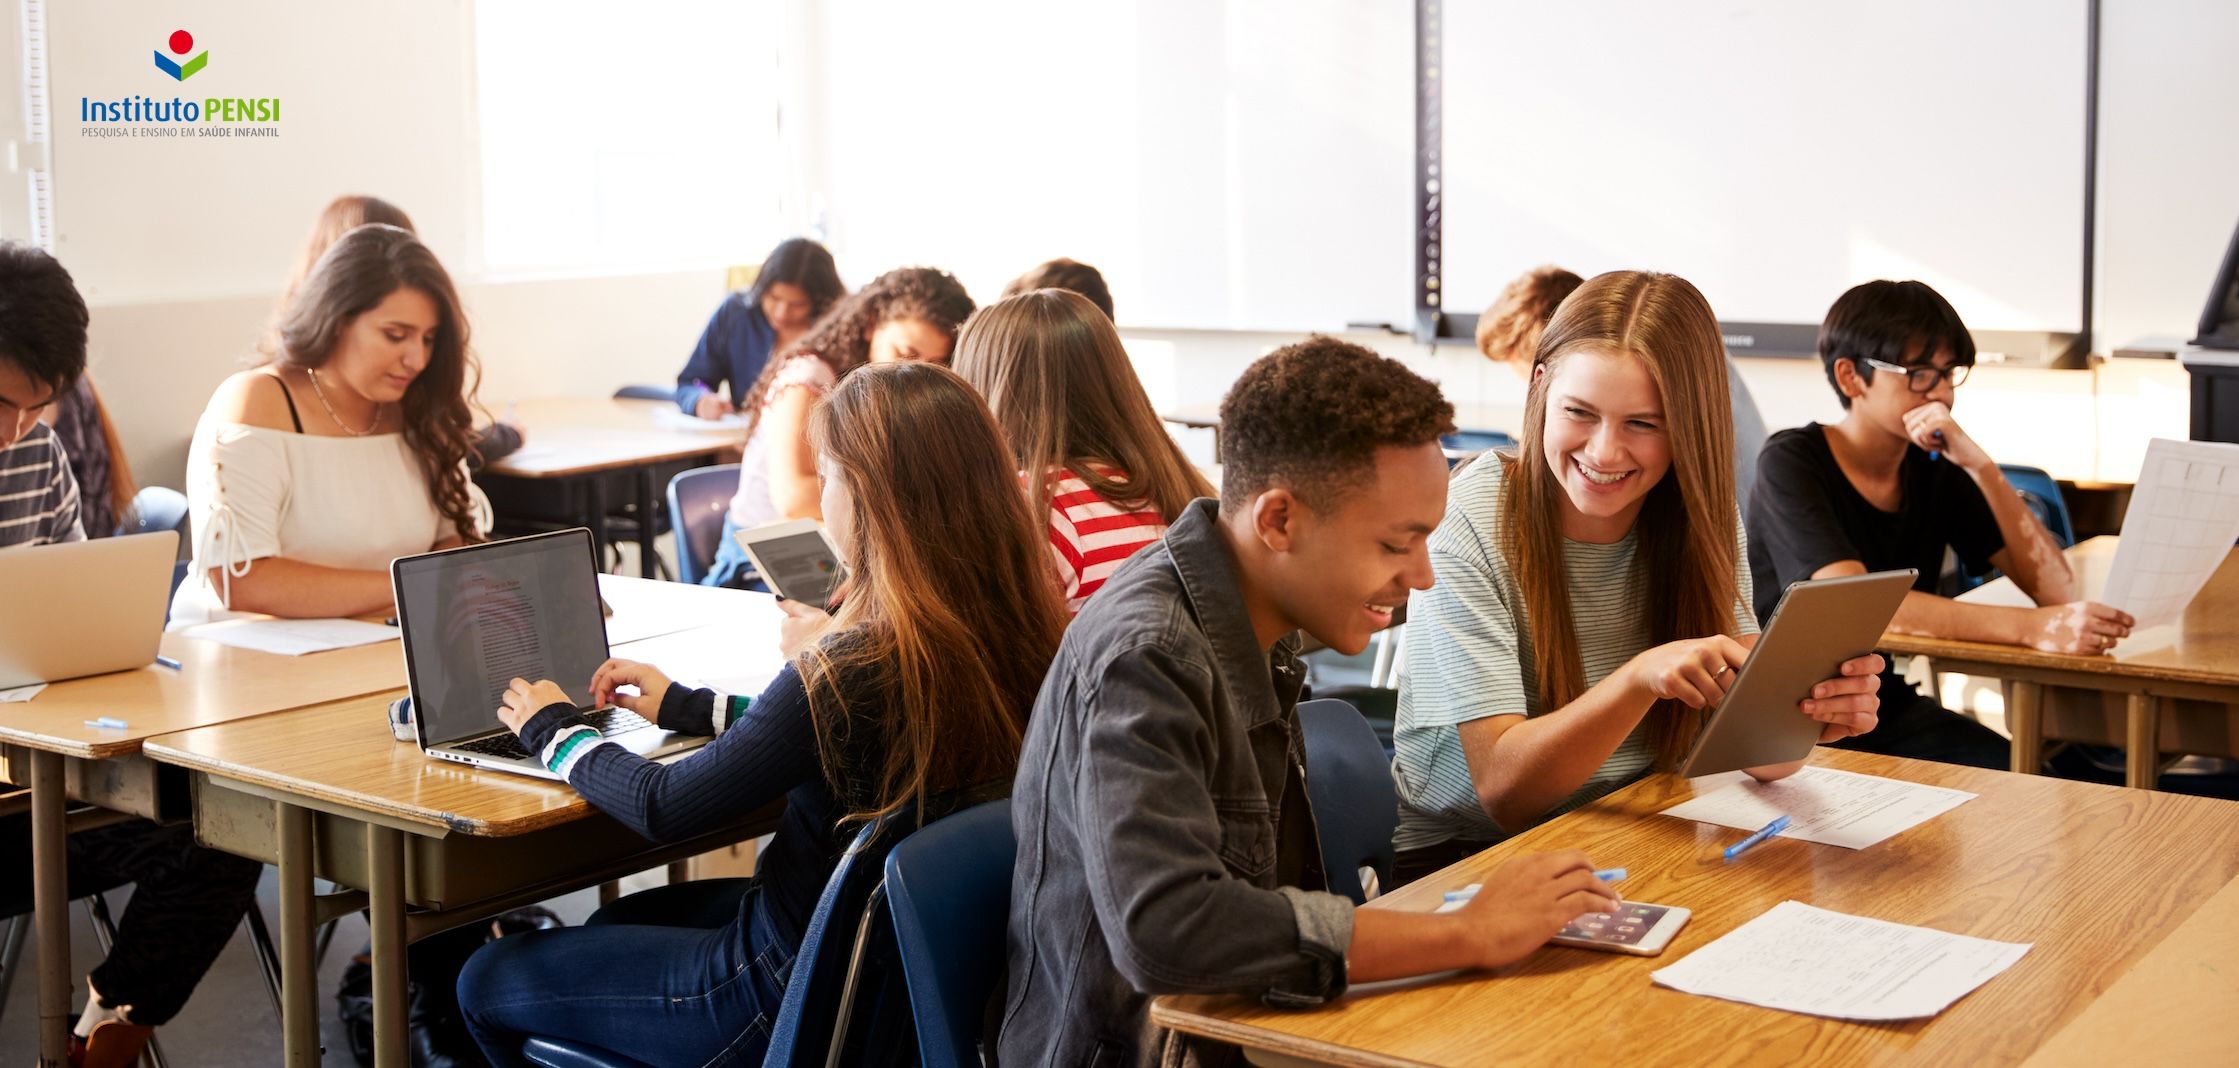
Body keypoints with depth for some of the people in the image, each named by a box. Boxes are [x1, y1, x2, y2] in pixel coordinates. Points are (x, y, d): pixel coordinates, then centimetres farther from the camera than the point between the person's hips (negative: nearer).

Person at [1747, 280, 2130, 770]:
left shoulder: (1936, 468, 4)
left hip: (1891, 710, 5)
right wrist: (2032, 628, -39)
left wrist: (1980, 466, -17)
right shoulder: (1792, 464, -13)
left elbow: (2057, 589, -5)